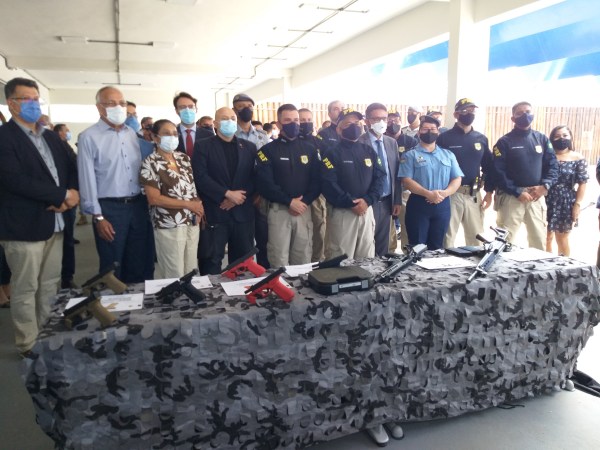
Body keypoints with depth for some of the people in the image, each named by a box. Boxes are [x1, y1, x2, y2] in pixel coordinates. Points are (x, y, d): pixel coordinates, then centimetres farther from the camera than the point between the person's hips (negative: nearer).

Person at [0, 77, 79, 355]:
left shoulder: (51, 137, 16)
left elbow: (69, 169, 14)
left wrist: (70, 195, -7)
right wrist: (61, 195, -16)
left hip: (54, 223, 7)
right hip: (24, 226, -7)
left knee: (50, 286, 14)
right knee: (25, 289, 4)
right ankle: (29, 346, 18)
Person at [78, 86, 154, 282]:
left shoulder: (131, 133, 11)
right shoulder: (89, 137, -6)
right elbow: (88, 179, -8)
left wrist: (147, 200, 9)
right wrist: (98, 217, -11)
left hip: (138, 205, 5)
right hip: (110, 208, -5)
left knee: (143, 264, 12)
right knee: (112, 268, 6)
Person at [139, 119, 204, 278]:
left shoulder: (184, 158, 9)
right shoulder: (150, 163, -9)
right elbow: (154, 199, -15)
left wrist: (198, 207, -4)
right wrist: (189, 205, -15)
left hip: (193, 223, 6)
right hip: (169, 227, -5)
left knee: (191, 272, 13)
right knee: (175, 276, 3)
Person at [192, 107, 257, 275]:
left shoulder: (249, 147, 13)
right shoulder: (203, 146, 3)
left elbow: (255, 177, 6)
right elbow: (200, 177, -8)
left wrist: (237, 198, -8)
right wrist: (227, 194, -14)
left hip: (242, 212, 3)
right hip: (215, 213, -3)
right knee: (212, 260, -2)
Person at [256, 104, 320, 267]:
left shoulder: (309, 149, 11)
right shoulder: (268, 150, 1)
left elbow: (317, 180, 5)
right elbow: (264, 183, -9)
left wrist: (305, 201, -10)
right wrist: (289, 202, -14)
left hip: (304, 209, 3)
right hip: (279, 210, -3)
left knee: (303, 259, 8)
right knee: (279, 260, -2)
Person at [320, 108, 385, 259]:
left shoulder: (369, 151, 12)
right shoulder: (332, 153, -3)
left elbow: (380, 176, 4)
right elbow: (328, 184, -13)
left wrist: (368, 200, -12)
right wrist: (351, 204, -16)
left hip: (366, 209, 5)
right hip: (342, 212, -5)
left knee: (367, 257, 13)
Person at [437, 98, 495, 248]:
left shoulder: (481, 139, 11)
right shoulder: (444, 138, -4)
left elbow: (489, 166, 13)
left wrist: (489, 192, 6)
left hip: (474, 195, 5)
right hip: (450, 194, -4)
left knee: (476, 236, 12)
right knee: (447, 236, 2)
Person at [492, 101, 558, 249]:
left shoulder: (542, 139, 11)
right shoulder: (504, 142, -2)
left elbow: (553, 165, 8)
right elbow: (498, 172, -9)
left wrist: (545, 186, -9)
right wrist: (518, 192, -15)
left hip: (537, 196, 4)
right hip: (511, 196, -4)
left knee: (539, 240, 12)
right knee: (505, 240, 0)